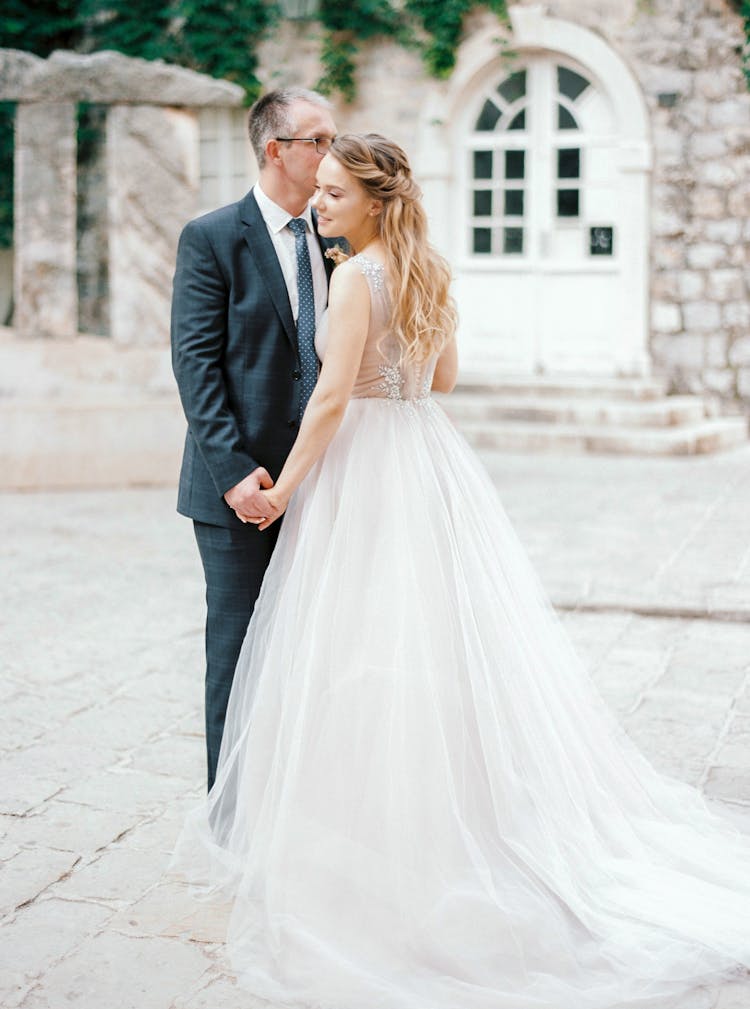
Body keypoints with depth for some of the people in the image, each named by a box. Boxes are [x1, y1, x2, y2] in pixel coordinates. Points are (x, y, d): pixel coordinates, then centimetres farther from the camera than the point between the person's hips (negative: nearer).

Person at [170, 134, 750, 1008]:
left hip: (368, 467, -8)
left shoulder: (356, 276, -14)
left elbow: (334, 396, -18)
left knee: (372, 647, -1)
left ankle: (373, 832, 8)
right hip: (431, 458, 8)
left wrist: (285, 484, -11)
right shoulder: (429, 271, 10)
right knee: (451, 633, 12)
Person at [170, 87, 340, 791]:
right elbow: (195, 363, -11)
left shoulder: (333, 241, 11)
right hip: (242, 488, -5)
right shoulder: (212, 239, -5)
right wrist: (232, 470, -19)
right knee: (239, 648, 3)